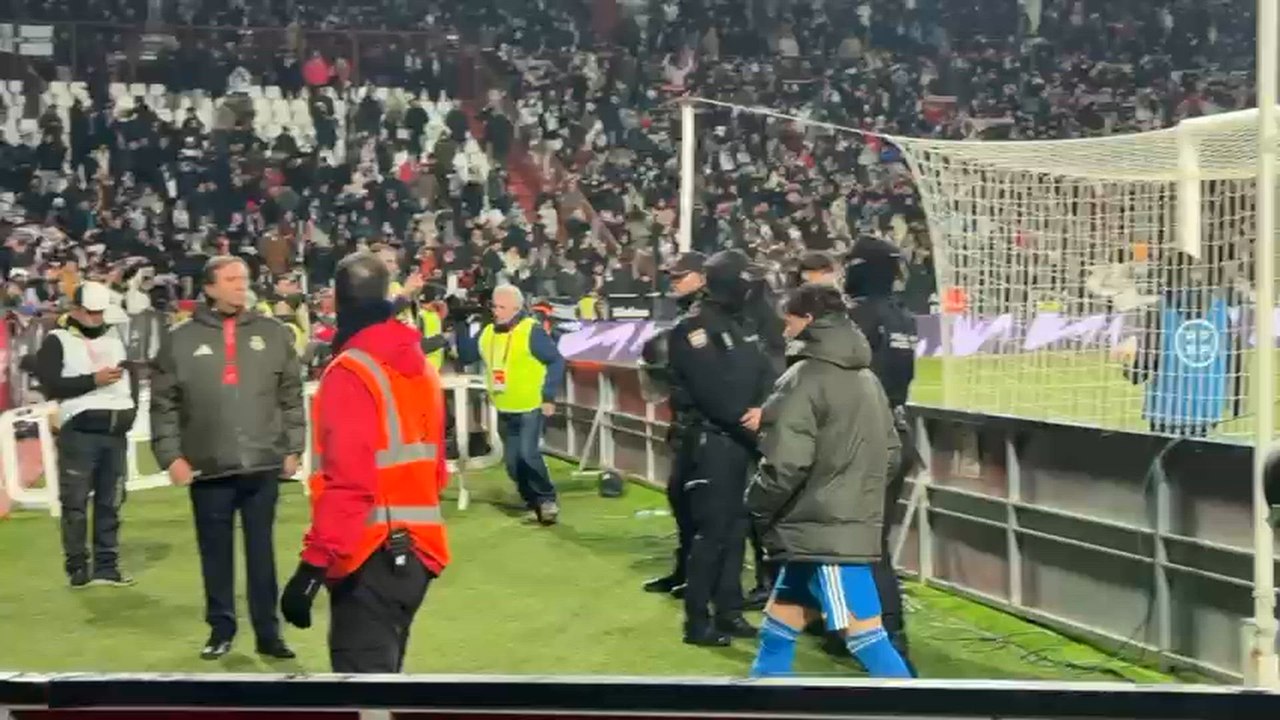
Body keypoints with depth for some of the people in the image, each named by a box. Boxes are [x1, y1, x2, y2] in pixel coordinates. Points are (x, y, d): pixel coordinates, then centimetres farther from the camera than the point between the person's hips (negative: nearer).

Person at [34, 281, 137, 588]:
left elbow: (131, 373, 23)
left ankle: (107, 566, 11)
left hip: (115, 431, 5)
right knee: (75, 503, -2)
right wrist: (93, 380, -16)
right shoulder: (57, 341, 0)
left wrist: (130, 407, 7)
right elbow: (50, 384, -12)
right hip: (79, 431, -5)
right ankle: (77, 566, 5)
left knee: (110, 502, 6)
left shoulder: (113, 338, 18)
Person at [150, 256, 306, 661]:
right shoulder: (180, 340, 1)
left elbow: (292, 397, 7)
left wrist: (293, 448, 3)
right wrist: (171, 456, -4)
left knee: (261, 551, 7)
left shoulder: (273, 334, 5)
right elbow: (163, 405, 2)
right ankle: (221, 630, 22)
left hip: (263, 464, 0)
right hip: (208, 468, 0)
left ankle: (268, 633, 14)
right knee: (215, 552, 9)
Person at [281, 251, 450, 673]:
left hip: (372, 558, -8)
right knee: (381, 669, 21)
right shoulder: (422, 370, 11)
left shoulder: (350, 374, -14)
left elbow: (346, 482, -22)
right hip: (416, 551, 8)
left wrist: (314, 564, -22)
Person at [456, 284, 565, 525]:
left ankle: (547, 498, 1)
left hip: (531, 407, -6)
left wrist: (549, 396, -14)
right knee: (512, 461, 8)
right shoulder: (487, 332, 5)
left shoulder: (532, 331, -13)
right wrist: (460, 328, -4)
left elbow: (557, 362, -10)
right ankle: (533, 500, 25)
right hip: (505, 411, 6)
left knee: (528, 454, -18)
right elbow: (466, 356, 8)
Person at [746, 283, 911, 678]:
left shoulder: (805, 378, -14)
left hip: (824, 533, -9)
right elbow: (891, 453, 17)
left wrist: (756, 506, -3)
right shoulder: (865, 377, 14)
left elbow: (785, 465, -20)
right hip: (851, 526, 9)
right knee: (776, 630, 16)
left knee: (867, 639, -7)